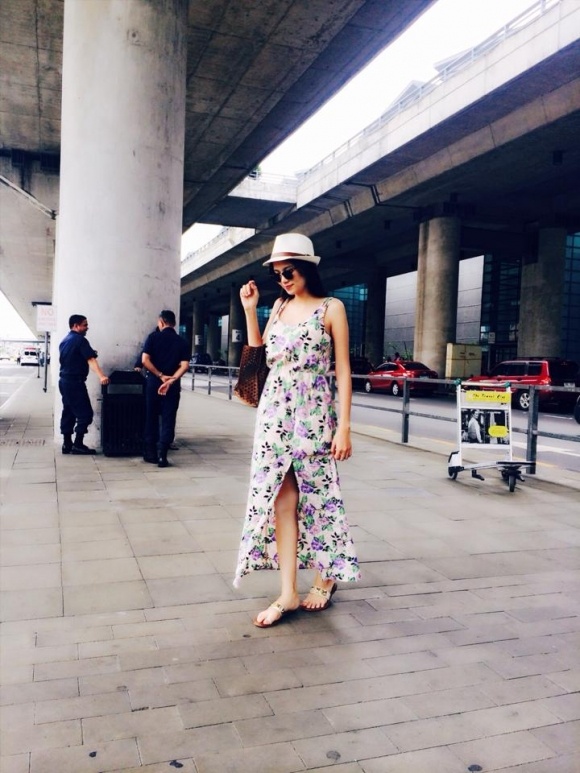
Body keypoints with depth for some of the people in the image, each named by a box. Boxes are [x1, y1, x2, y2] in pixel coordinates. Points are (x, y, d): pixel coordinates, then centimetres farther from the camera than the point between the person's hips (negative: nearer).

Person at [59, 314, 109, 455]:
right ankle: (78, 445, -6)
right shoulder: (80, 340, -12)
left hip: (64, 380, 9)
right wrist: (101, 376, -33)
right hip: (75, 381, -9)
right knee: (85, 413, -6)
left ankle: (67, 444, 12)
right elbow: (91, 360, -23)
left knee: (68, 413, 11)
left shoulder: (64, 340, 15)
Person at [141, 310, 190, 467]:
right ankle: (162, 454, -6)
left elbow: (145, 360, -11)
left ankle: (151, 453, 18)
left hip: (153, 382, 0)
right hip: (173, 386, 0)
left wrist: (161, 376, -7)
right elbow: (184, 366, -8)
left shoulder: (153, 337, -1)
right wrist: (170, 380, -13)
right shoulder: (182, 342, 4)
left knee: (151, 418, 12)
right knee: (168, 420, 3)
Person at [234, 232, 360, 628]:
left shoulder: (331, 308, -2)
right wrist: (249, 309, 10)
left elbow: (343, 370, -6)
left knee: (316, 496, 5)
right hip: (274, 412, 5)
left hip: (313, 413, -4)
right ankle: (288, 592, 7)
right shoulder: (279, 306, 13)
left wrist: (344, 427, -12)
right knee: (280, 499, 0)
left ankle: (326, 576, 26)